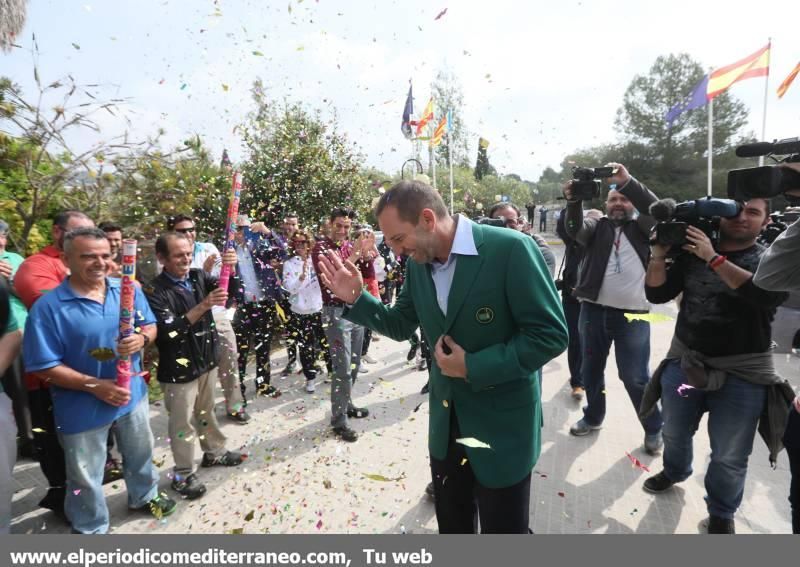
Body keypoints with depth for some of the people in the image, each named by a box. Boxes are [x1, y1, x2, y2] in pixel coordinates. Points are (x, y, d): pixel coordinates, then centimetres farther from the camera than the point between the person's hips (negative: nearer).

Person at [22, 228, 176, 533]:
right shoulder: (48, 307, -19)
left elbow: (151, 326, 4)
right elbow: (44, 366, -18)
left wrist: (141, 338, -20)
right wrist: (95, 385, -24)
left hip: (132, 393, 4)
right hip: (82, 407, -4)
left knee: (140, 453, 26)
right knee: (86, 475, 16)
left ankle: (144, 496, 54)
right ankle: (90, 530, 40)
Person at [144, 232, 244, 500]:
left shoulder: (198, 276, 0)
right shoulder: (154, 291, -17)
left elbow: (232, 290, -6)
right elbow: (169, 330, -25)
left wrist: (231, 269, -26)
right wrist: (203, 306, -35)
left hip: (206, 358, 5)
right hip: (178, 367, -5)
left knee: (207, 412, 22)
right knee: (183, 422, 7)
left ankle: (214, 453, 41)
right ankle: (183, 475, 23)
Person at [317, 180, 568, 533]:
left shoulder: (510, 249, -22)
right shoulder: (417, 264, -2)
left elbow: (550, 333, -20)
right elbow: (401, 326, 9)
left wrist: (473, 367, -22)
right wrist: (355, 298, -6)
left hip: (502, 422, -5)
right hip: (445, 420, 6)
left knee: (503, 528, 15)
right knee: (451, 524, 24)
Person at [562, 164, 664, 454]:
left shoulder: (642, 228, 7)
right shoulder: (597, 226, 11)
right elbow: (575, 229, -9)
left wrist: (628, 182, -25)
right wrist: (573, 201, -28)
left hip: (632, 314, -3)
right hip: (593, 310, 3)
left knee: (635, 377, 3)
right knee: (591, 369, 16)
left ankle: (653, 429, 24)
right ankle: (593, 416, 36)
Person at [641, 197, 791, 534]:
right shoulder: (692, 252, 2)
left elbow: (768, 295, -25)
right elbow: (657, 294, -1)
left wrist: (714, 258, -25)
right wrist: (659, 254, -14)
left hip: (742, 373, -2)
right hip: (683, 360, 3)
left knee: (729, 457, 10)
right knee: (675, 434, 22)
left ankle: (721, 513, 35)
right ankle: (674, 472, 52)